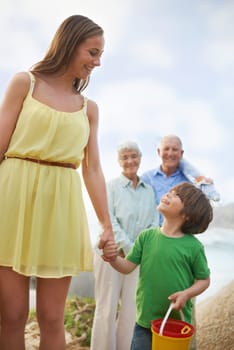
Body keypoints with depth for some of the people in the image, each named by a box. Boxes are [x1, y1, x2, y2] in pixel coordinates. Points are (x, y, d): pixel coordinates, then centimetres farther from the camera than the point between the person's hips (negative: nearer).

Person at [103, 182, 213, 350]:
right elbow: (128, 267, -3)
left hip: (178, 322, -1)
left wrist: (187, 293, -17)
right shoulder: (146, 236, -5)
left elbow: (204, 279, -1)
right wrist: (113, 258, -22)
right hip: (145, 318, 2)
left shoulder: (193, 246, -11)